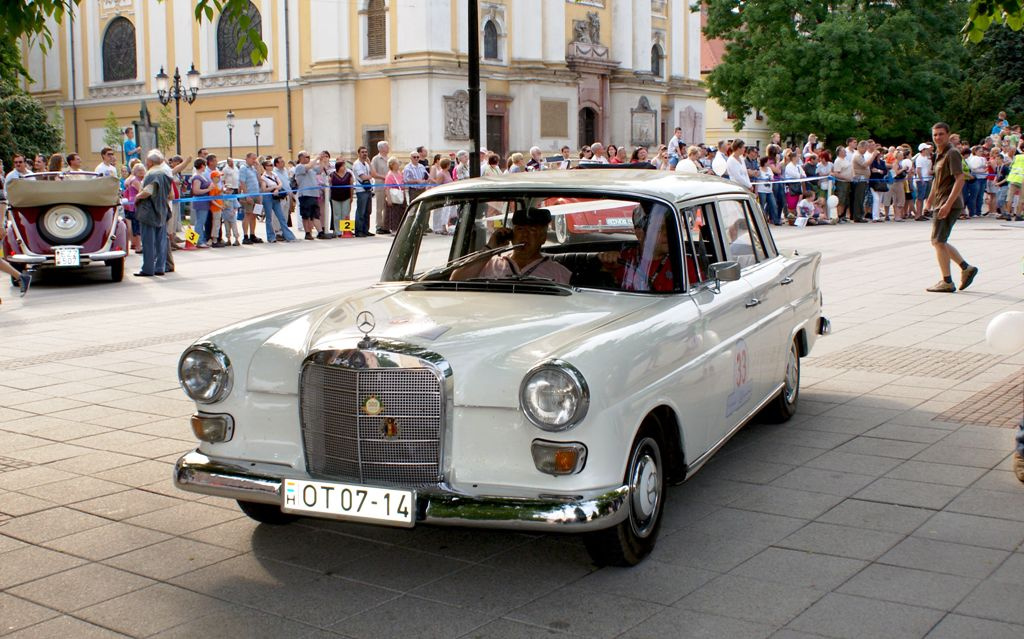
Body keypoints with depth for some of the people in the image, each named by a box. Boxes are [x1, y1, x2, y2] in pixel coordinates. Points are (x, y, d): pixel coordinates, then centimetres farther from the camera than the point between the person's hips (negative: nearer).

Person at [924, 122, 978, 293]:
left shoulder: (952, 153, -13)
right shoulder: (939, 154, 16)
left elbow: (960, 180, -21)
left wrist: (948, 204, -27)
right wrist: (930, 198, 30)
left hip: (950, 204, -9)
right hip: (941, 204, 9)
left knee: (938, 241, -6)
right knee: (939, 242, 14)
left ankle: (947, 282, 0)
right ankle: (966, 268, 18)